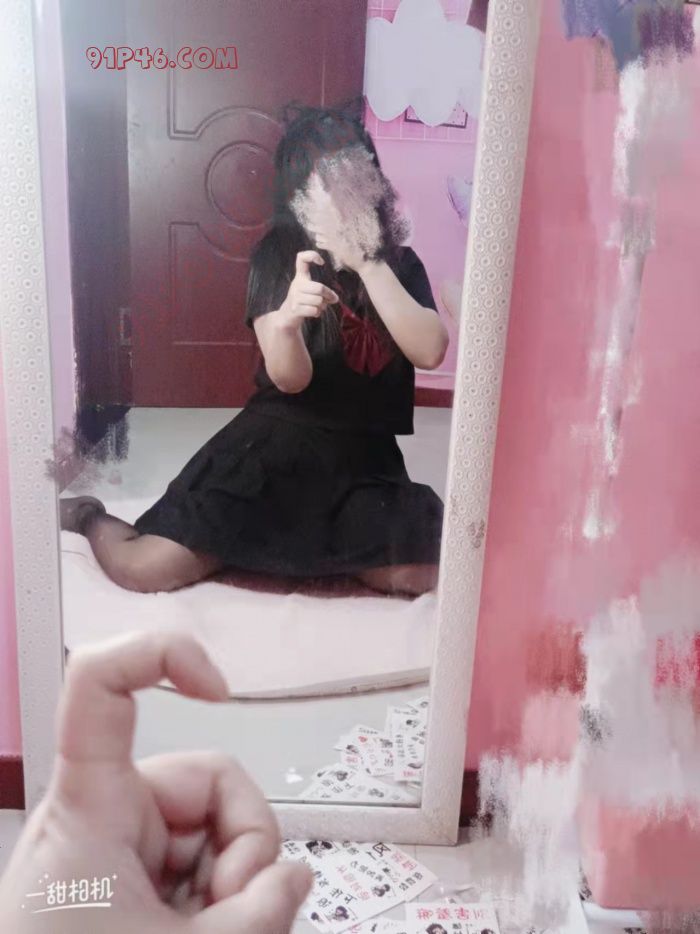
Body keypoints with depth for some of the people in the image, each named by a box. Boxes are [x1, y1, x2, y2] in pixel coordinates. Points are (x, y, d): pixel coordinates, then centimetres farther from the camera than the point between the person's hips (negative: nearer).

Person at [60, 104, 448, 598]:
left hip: (366, 457, 3)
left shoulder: (400, 262, 6)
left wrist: (369, 263, -17)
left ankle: (298, 547, 7)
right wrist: (285, 320, -37)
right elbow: (289, 378, -14)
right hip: (276, 444, -3)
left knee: (434, 573, -23)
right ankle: (90, 517, 23)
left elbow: (430, 352, -11)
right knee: (143, 569, -16)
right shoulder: (279, 254, -3)